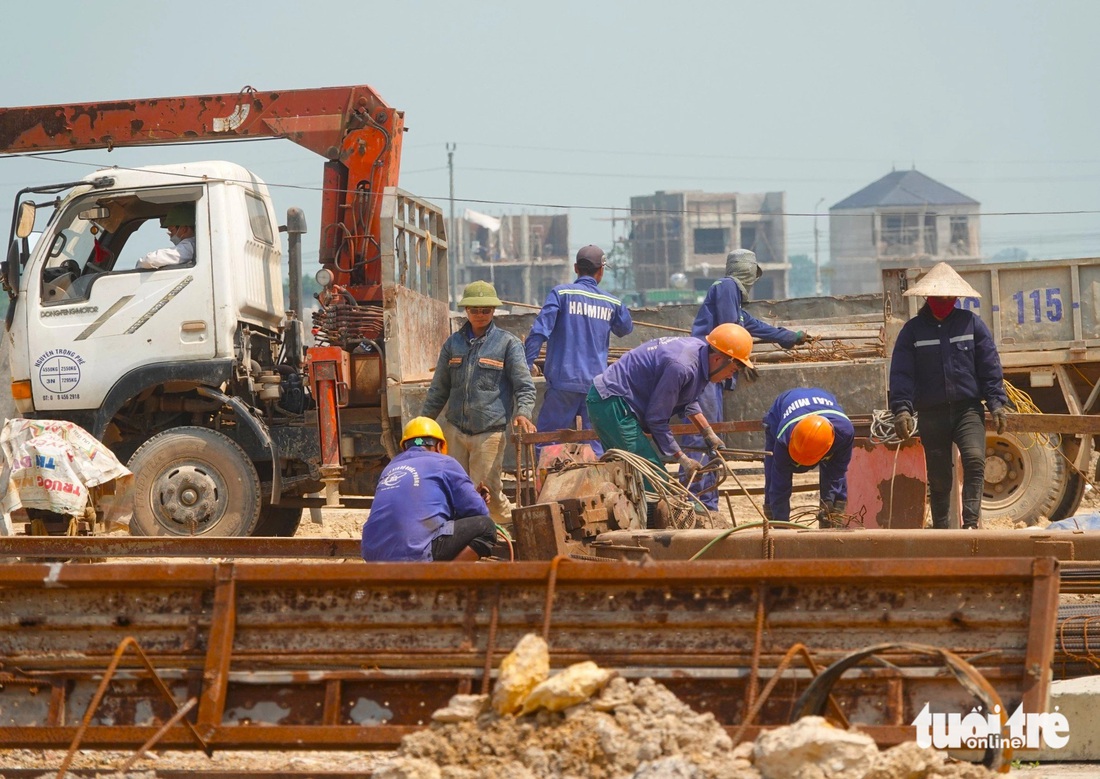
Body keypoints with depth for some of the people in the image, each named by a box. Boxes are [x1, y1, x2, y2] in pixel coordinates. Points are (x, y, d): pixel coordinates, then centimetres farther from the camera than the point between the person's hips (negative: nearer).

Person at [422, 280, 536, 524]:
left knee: (486, 491, -5)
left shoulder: (508, 344, 1)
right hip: (455, 429, 4)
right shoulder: (453, 344, 13)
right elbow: (439, 389, 20)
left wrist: (523, 413, -21)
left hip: (489, 431, -4)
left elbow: (524, 385, -2)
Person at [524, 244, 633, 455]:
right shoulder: (611, 303, 8)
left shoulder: (561, 293, -3)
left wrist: (528, 363, -9)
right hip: (598, 383, 3)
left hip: (564, 381, -3)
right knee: (597, 443, 8)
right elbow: (625, 329, 27)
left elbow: (540, 330, -12)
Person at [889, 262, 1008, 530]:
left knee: (975, 459, -23)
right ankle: (941, 529, 14)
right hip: (931, 414, 1)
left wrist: (997, 402, -2)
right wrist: (902, 408, -9)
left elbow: (990, 366, 6)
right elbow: (901, 372, 3)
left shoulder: (971, 323, 7)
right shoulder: (913, 330, 7)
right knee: (938, 477, 3)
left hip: (968, 409, -1)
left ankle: (971, 522, -27)